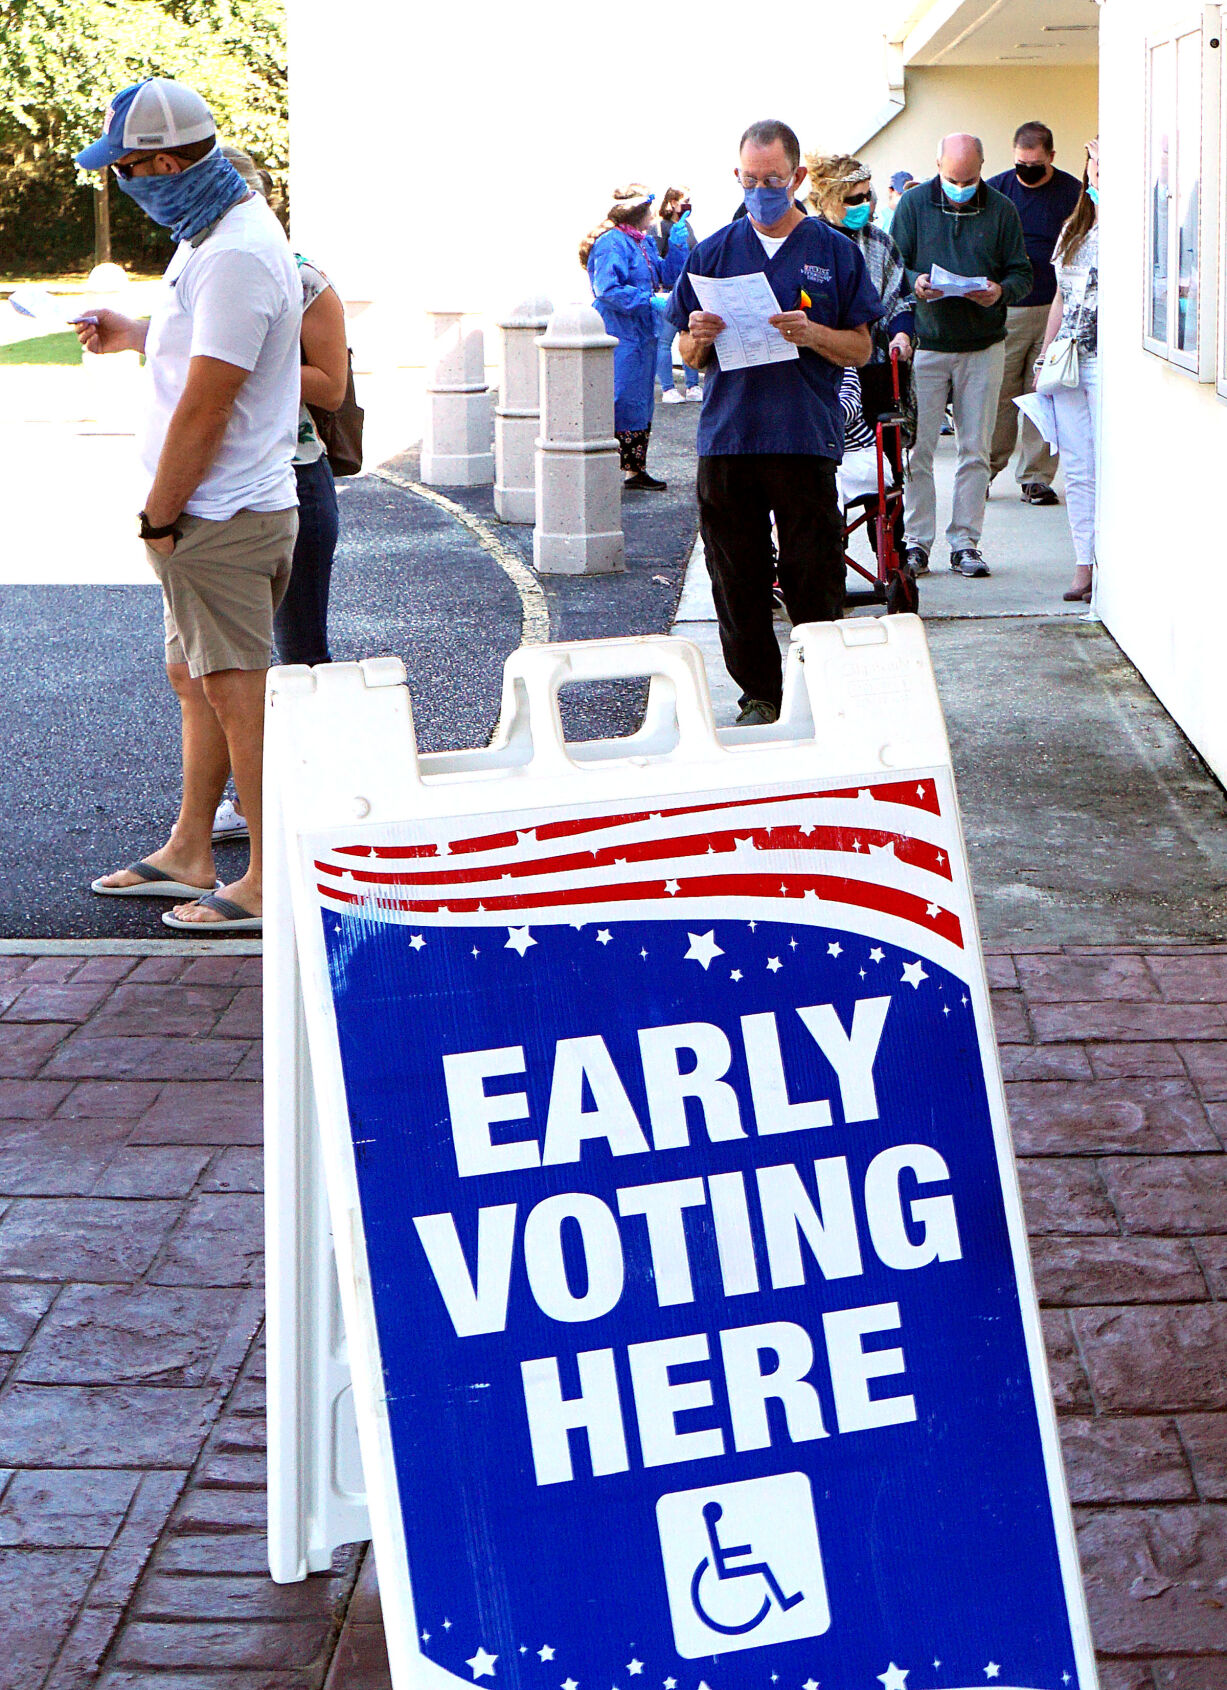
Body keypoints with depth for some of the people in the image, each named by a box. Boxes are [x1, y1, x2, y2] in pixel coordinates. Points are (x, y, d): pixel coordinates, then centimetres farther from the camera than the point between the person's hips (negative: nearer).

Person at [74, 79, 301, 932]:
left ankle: (270, 884, 2)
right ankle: (189, 853, 31)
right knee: (194, 677, 18)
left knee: (238, 694, -5)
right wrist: (135, 334, 13)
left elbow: (205, 406, -23)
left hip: (220, 518, -11)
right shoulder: (222, 228, 12)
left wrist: (160, 518, -16)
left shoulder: (235, 254, -22)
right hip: (225, 510, 11)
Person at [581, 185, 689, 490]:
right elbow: (607, 290, -23)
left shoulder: (645, 243, 15)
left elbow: (668, 276, 21)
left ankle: (636, 470, 21)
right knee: (620, 402, -9)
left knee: (642, 403, 13)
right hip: (619, 336, -10)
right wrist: (648, 301, -21)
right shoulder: (611, 243, -14)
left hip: (642, 335, 10)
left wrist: (677, 244, 8)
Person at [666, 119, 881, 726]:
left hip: (807, 439, -2)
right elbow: (690, 358, 14)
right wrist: (699, 338, -9)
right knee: (738, 583, 5)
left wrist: (813, 334, -14)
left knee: (814, 583, -2)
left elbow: (862, 349, 5)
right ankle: (759, 697, 16)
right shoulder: (713, 252, 12)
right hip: (727, 439, 2)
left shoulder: (836, 251, 6)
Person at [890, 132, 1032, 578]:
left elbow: (1021, 273, 6)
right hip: (926, 342, -1)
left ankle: (966, 542, 10)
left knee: (975, 450, 3)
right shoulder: (914, 204, 2)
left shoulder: (1001, 210, 4)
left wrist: (1001, 291, -16)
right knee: (916, 449, -3)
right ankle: (916, 541, 6)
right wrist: (914, 283, -18)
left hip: (983, 346, 1)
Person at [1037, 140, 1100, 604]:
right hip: (1067, 358, 7)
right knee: (1076, 469, 5)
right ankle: (1084, 566, 9)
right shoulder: (1072, 230, 19)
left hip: (1107, 359, -7)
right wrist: (1043, 357, 20)